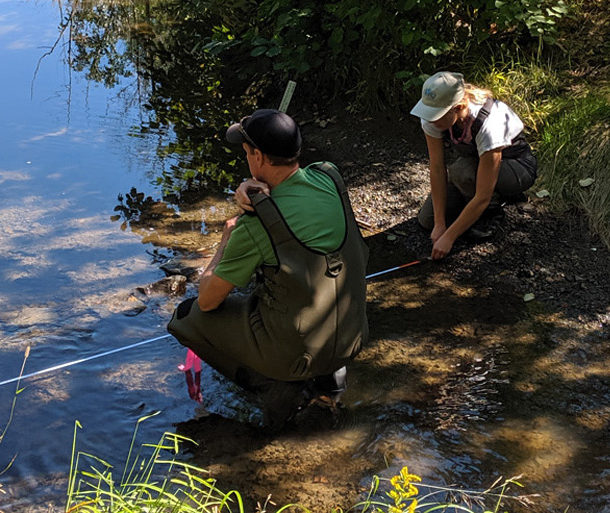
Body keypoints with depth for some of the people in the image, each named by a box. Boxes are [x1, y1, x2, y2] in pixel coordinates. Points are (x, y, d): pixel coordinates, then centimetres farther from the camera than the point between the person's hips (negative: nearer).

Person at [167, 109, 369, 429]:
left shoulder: (255, 228, -21)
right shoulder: (330, 177, -6)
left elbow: (208, 300, -7)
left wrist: (226, 240, 9)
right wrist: (251, 193, -7)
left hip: (293, 351, -6)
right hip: (350, 340, 6)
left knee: (188, 316, 13)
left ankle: (276, 387, 1)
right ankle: (327, 374, 17)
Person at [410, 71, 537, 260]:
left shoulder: (488, 125, -40)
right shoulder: (433, 115, -25)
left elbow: (482, 197, -37)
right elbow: (437, 168, -17)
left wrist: (449, 237, -33)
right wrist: (440, 224, -19)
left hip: (517, 166, -6)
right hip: (473, 161, 6)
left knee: (461, 170, -37)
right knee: (427, 219, -7)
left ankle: (492, 207, -6)